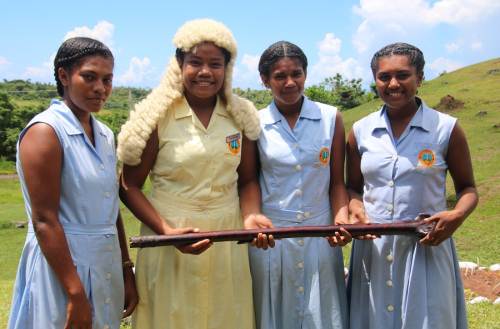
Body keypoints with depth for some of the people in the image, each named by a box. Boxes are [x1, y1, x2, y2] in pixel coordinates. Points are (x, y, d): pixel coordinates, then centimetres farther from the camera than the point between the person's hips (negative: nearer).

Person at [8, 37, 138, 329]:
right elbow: (44, 220, -17)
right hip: (61, 264, -7)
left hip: (106, 268, 7)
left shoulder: (106, 135, 8)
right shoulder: (45, 132, -13)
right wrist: (75, 294, -19)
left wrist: (127, 271, 12)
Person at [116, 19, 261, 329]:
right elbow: (129, 187, -5)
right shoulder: (157, 116, -9)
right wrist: (166, 231, -17)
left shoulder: (240, 115, 2)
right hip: (170, 240, -3)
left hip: (228, 239, 3)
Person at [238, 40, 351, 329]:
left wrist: (341, 219, -11)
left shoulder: (331, 118, 2)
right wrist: (252, 217, -18)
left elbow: (337, 181, 4)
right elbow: (249, 179, 0)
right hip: (270, 237, -1)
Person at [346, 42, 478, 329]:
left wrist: (457, 215, -16)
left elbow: (467, 188, 4)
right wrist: (357, 210, -9)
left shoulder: (446, 129, -5)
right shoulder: (360, 131, 2)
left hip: (427, 245, -2)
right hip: (372, 247, 3)